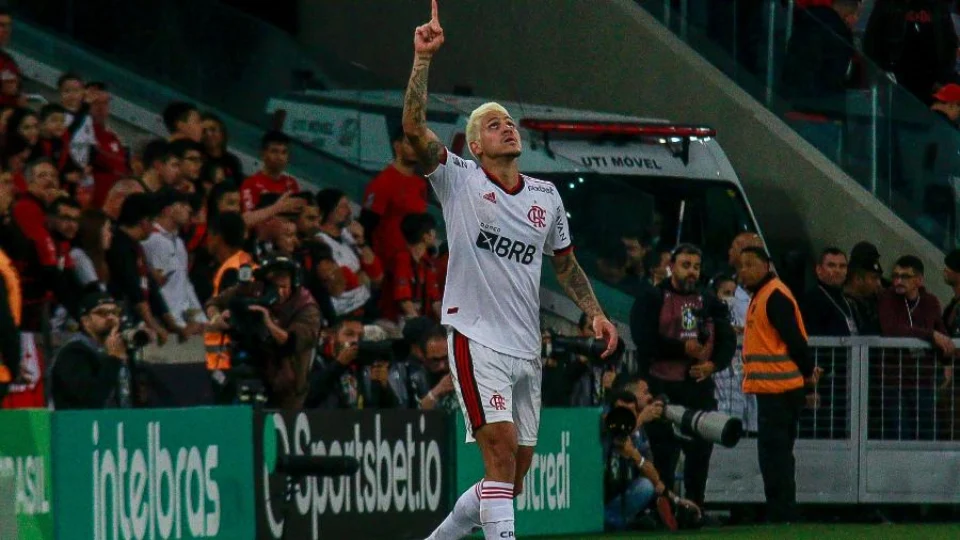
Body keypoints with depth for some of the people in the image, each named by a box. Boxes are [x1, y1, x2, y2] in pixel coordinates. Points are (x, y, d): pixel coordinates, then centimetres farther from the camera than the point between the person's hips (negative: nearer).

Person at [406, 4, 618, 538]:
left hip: (527, 348, 6)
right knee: (500, 448, -19)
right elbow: (415, 126, -15)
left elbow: (565, 260, 25)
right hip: (478, 338, -6)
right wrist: (424, 57, -23)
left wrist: (596, 312, 13)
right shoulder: (460, 182, -2)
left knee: (515, 475, 7)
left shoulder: (546, 197, 12)